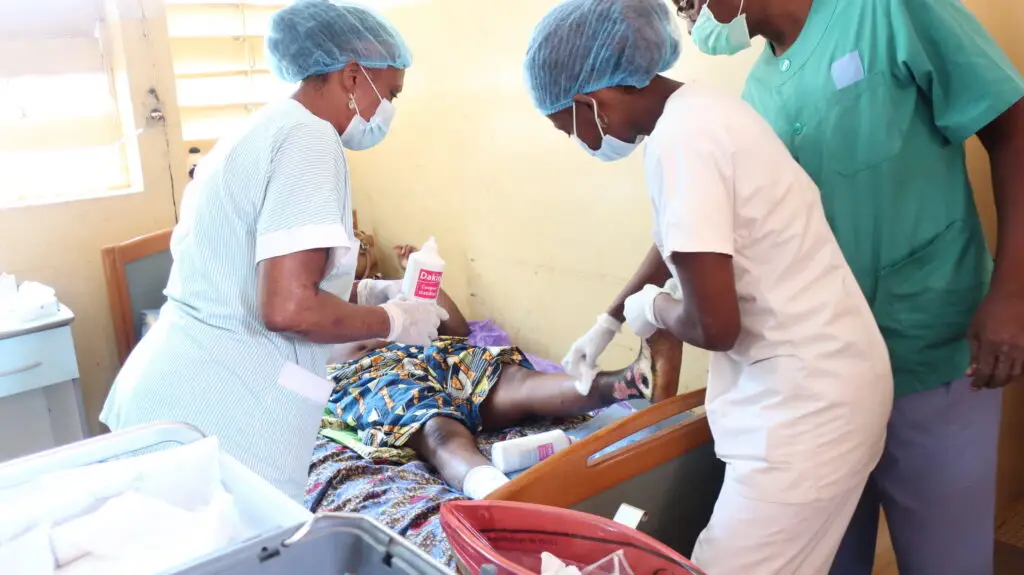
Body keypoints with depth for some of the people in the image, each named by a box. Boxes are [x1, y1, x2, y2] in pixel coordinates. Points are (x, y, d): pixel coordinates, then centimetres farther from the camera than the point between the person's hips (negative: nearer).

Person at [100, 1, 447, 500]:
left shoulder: (264, 129, 15)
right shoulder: (308, 138, -14)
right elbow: (288, 307, -24)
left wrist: (368, 293, 16)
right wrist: (393, 321, -9)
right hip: (219, 417, -9)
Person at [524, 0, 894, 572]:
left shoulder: (680, 139, -22)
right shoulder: (695, 109, 7)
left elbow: (715, 325, -24)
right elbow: (681, 242, 23)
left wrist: (655, 309, -2)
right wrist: (608, 321, 33)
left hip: (806, 402, -9)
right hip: (820, 383, 9)